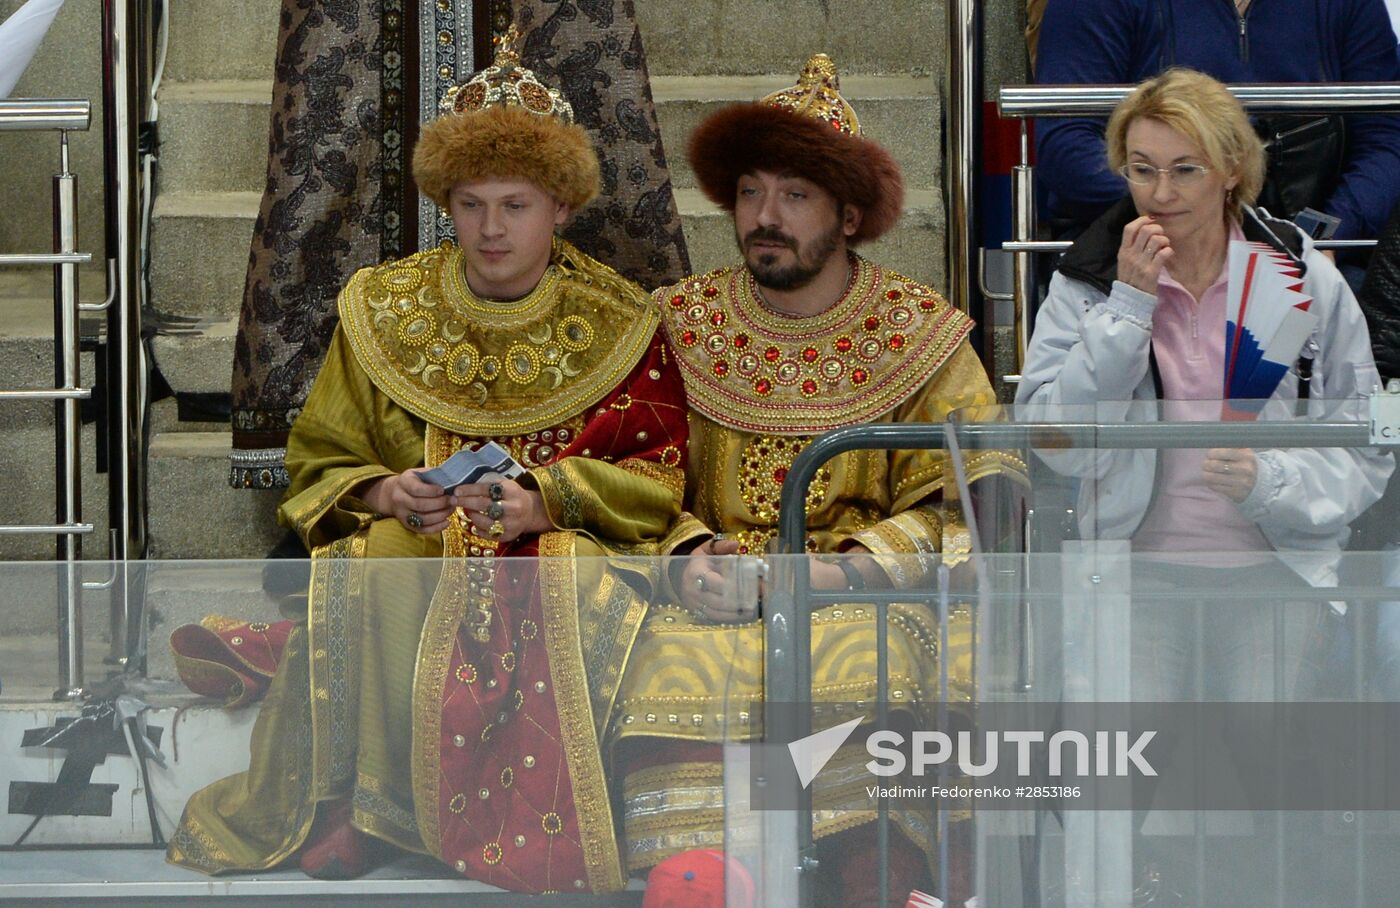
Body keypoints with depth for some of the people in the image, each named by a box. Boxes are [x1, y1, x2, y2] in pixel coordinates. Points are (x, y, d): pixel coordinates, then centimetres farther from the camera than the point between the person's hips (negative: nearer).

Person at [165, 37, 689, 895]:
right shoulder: (384, 313, 12)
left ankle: (544, 828, -25)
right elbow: (320, 468, 12)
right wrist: (385, 494, -11)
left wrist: (547, 499, -18)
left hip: (567, 550, -1)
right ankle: (353, 809, -21)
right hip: (405, 545, 1)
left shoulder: (617, 324, 7)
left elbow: (657, 478, 0)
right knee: (361, 601, -34)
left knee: (572, 606, -37)